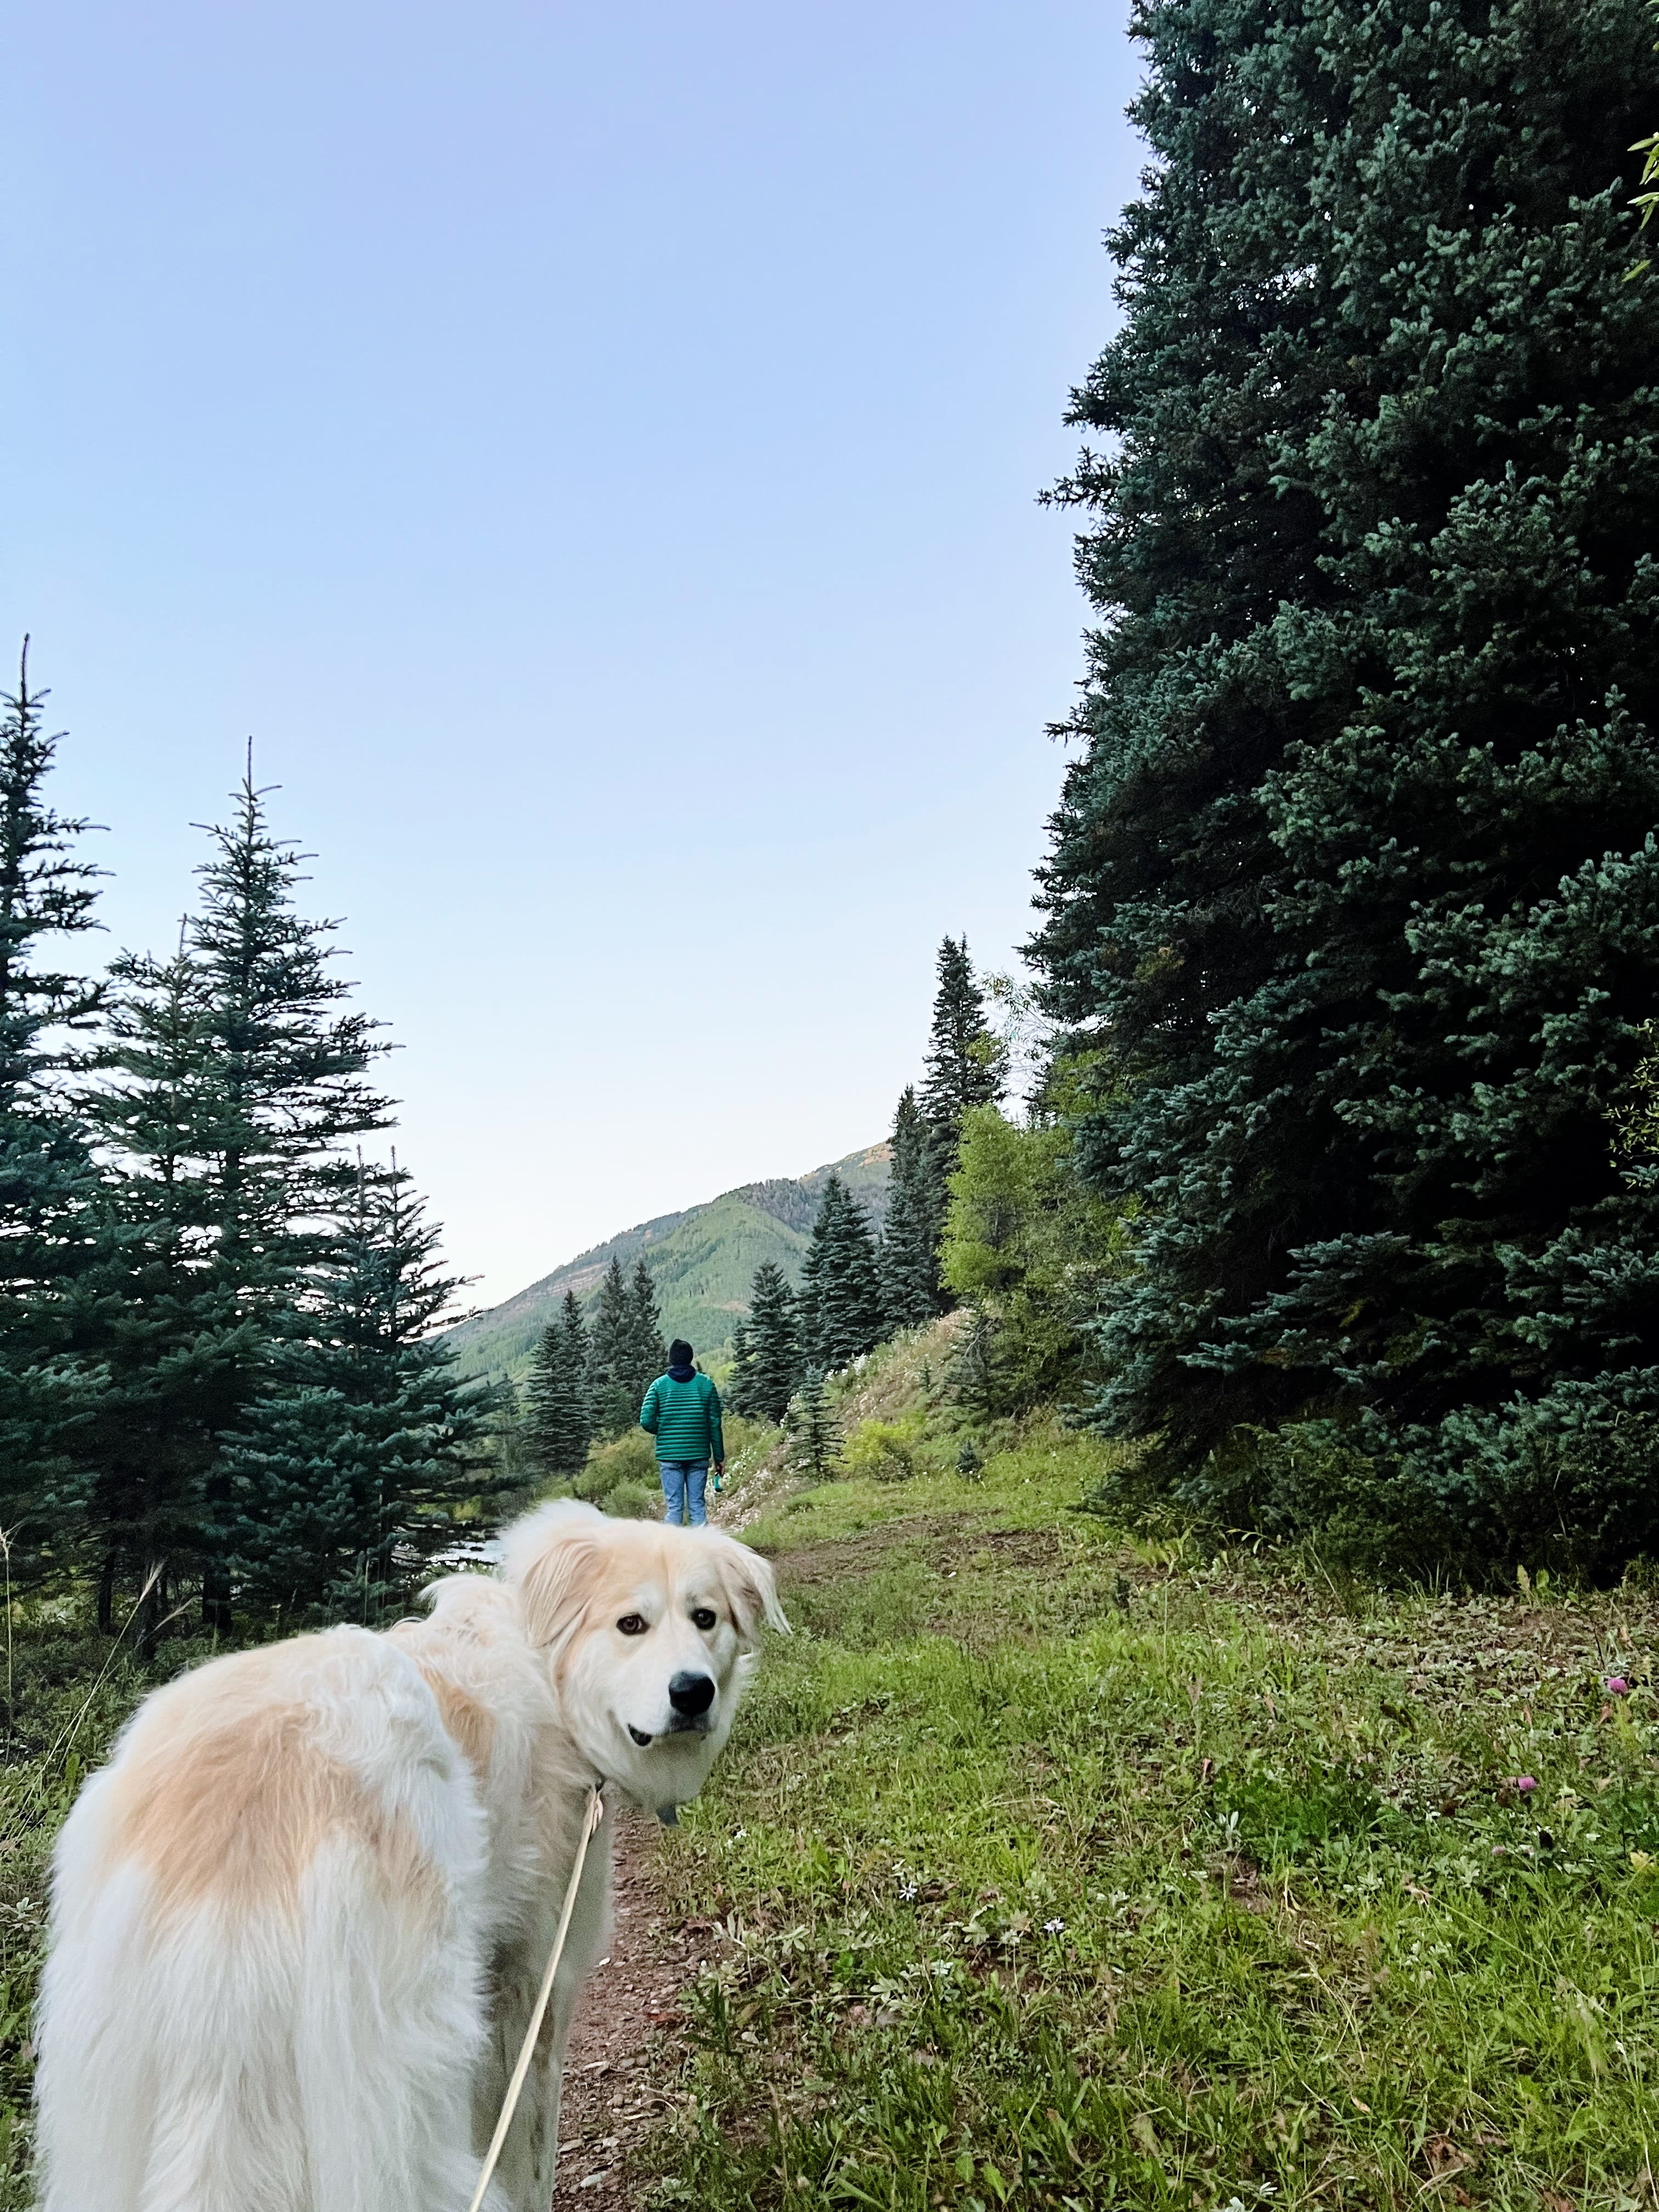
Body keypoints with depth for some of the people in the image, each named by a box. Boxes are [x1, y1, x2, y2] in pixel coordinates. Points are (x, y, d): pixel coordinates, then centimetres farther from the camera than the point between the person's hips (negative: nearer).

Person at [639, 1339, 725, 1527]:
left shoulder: (659, 1385, 0)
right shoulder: (706, 1384, 3)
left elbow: (646, 1421, -7)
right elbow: (715, 1424, 3)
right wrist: (719, 1457, 9)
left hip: (669, 1455, -1)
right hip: (699, 1455, 1)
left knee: (673, 1506, 2)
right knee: (697, 1504, 6)